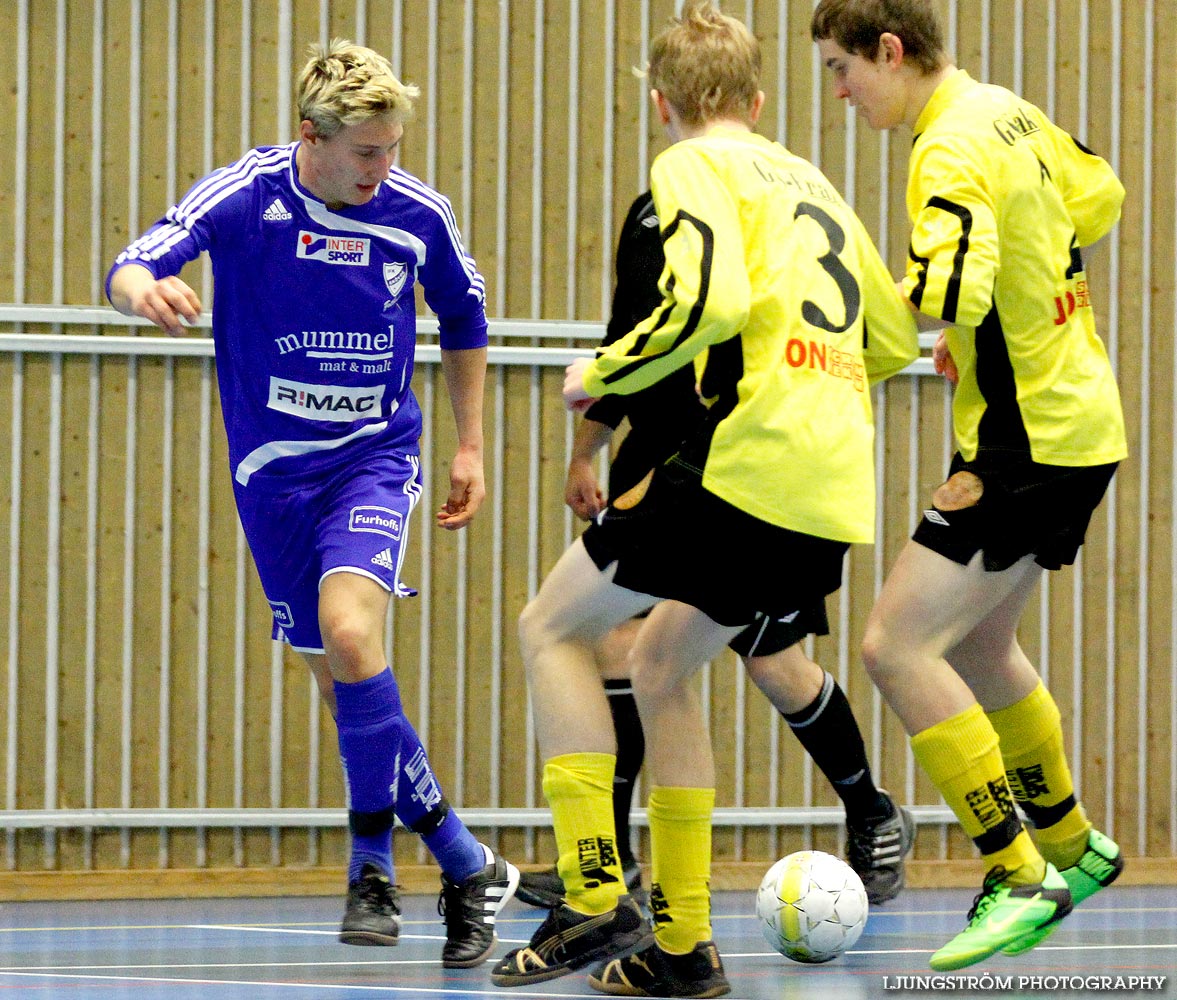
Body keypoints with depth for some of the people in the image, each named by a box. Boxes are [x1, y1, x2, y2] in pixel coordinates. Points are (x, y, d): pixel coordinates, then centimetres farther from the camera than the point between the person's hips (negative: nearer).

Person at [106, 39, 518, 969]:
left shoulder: (419, 214, -7)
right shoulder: (245, 194, -13)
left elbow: (463, 320, 13)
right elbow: (133, 268, -25)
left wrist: (471, 445, 15)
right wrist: (144, 290, -49)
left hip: (376, 454, -1)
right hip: (273, 469, 1)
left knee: (348, 627, -26)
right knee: (343, 678, 5)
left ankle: (374, 863, -15)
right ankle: (465, 864, 20)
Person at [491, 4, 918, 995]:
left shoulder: (693, 168, 0)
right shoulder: (810, 180, 23)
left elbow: (709, 305, -18)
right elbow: (895, 337, 28)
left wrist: (600, 375, -4)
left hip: (743, 461, -8)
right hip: (836, 499, 8)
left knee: (554, 627, 9)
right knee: (660, 662, 23)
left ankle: (594, 900, -3)